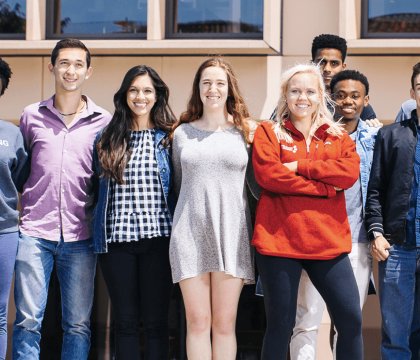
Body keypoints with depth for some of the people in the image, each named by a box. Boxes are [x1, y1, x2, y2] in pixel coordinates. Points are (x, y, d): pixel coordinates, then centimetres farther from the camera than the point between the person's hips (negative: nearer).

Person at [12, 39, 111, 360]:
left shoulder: (103, 121, 7)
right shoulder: (31, 116, 9)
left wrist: (99, 218, 3)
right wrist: (27, 206, 9)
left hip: (80, 237, 0)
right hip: (35, 232, 0)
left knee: (78, 324, 5)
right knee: (28, 321, -2)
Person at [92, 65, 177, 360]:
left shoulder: (169, 137, 5)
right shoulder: (107, 139, 12)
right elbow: (97, 188, 18)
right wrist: (99, 230, 10)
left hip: (157, 236, -2)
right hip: (116, 237, 2)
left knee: (156, 321, 0)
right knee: (125, 321, 6)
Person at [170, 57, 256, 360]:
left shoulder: (246, 132, 6)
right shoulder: (182, 133, 11)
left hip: (231, 233, -1)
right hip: (190, 233, 1)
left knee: (224, 323, 1)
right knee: (197, 322, -1)